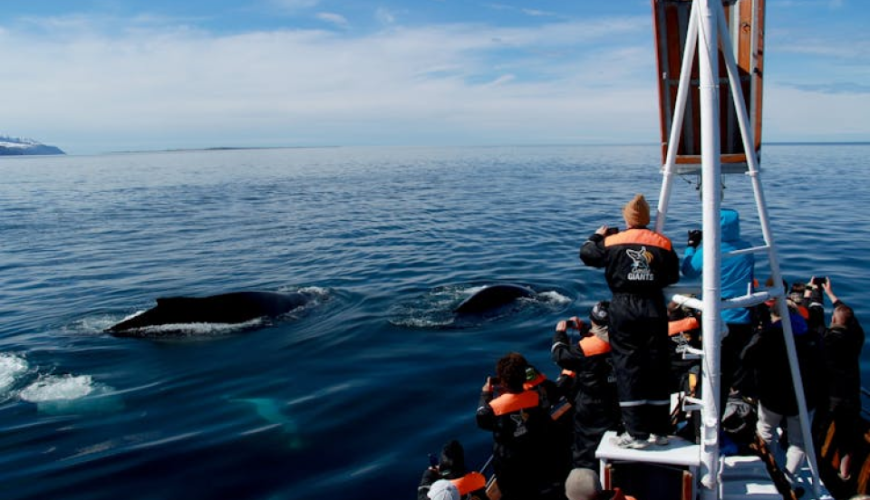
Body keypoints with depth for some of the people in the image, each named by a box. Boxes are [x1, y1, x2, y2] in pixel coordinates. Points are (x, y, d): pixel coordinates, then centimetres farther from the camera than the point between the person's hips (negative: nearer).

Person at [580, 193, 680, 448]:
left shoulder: (612, 242, -3)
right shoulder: (662, 243, 1)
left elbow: (586, 254, 11)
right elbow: (673, 276, 8)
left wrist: (597, 235, 28)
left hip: (624, 309, -2)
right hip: (654, 308, 2)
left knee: (628, 368, 2)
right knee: (657, 369, 10)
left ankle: (637, 433, 1)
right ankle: (660, 430, 18)